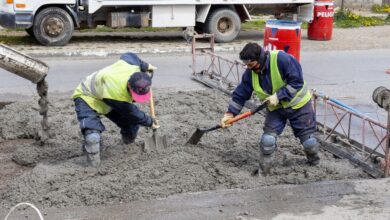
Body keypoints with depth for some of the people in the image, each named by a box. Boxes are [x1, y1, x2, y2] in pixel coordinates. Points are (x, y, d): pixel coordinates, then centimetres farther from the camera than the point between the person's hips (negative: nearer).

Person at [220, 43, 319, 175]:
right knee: (267, 139, -11)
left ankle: (314, 162, 37)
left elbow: (297, 82, -27)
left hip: (298, 104, -3)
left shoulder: (282, 59, -30)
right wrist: (230, 113, -9)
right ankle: (263, 171, 7)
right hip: (275, 108, 4)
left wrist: (278, 96, -30)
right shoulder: (250, 73, -12)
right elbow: (240, 94, -4)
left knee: (307, 137, 7)